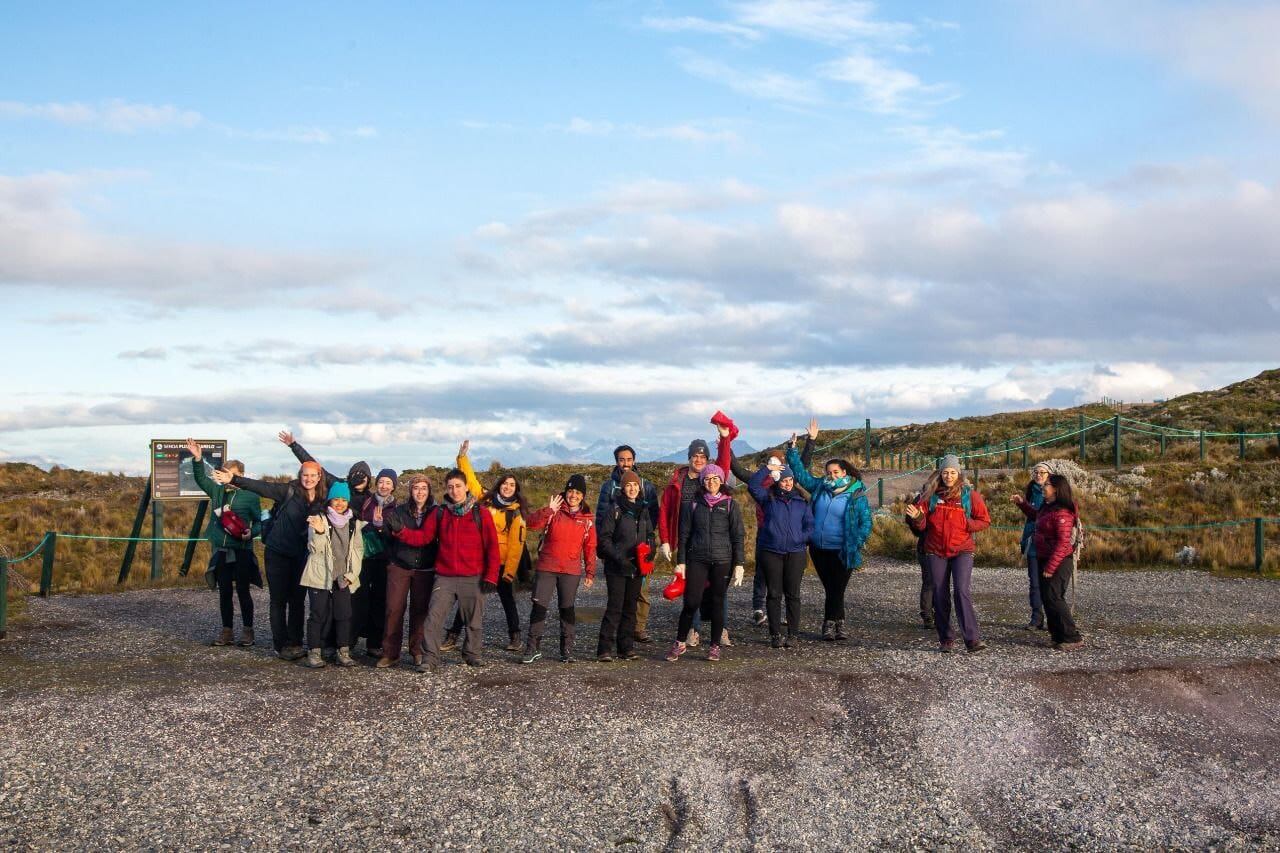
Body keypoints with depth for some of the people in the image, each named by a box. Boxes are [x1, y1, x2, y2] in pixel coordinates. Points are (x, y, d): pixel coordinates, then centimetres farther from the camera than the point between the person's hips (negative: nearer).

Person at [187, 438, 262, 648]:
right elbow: (201, 478, 9)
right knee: (224, 592, 9)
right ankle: (226, 631, 15)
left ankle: (247, 631, 9)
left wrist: (251, 532, -20)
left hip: (242, 551, -5)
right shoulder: (217, 491, 11)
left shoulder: (250, 495, -3)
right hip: (221, 551, 5)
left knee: (243, 591, 0)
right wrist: (197, 459, -6)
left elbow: (259, 522, -1)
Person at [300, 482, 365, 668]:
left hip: (343, 578, 3)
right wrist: (319, 532, -30)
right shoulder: (319, 519, -1)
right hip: (320, 576, -3)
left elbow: (358, 550, 11)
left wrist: (352, 574, 0)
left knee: (344, 614, 0)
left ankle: (343, 652, 7)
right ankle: (314, 653, 2)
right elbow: (314, 548, -10)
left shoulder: (354, 523, 11)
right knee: (319, 614, -3)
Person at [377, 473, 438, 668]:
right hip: (399, 567, 0)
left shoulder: (436, 513, 4)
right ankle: (390, 653, 0)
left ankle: (417, 652, 12)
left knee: (419, 610, 2)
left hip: (425, 570, 0)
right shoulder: (398, 511, 4)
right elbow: (387, 535, 2)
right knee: (394, 609, -6)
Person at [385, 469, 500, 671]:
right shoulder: (439, 514, 8)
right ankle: (431, 658, 1)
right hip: (445, 578, 2)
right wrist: (399, 530, -12)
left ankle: (472, 653, 26)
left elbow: (492, 546, -1)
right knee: (434, 617, -6)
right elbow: (422, 537, 4)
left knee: (474, 620, 7)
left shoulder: (480, 513, 0)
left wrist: (491, 576, -6)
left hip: (473, 578, -1)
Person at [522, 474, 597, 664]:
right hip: (545, 568, -1)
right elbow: (532, 524, -14)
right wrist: (548, 510, -26)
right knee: (539, 605, -3)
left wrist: (590, 573, 5)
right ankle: (533, 647, 6)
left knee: (567, 608, 7)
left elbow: (590, 547, 9)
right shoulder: (553, 512, 0)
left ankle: (567, 648, 16)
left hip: (571, 571, 1)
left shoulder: (588, 518, 6)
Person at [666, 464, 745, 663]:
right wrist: (681, 562, 3)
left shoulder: (730, 504, 4)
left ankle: (715, 646, 15)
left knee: (717, 603, 4)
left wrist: (738, 564, -4)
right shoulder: (694, 504, 7)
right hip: (697, 560, 0)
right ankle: (680, 643, 8)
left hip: (722, 561, 0)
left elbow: (738, 536, 2)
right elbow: (684, 534, 9)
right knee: (691, 602, -7)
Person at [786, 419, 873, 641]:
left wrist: (856, 544, -12)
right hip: (819, 549, 4)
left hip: (842, 552, -4)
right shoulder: (819, 487, 5)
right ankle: (836, 624, 14)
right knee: (832, 589, 9)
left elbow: (866, 523, -4)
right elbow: (799, 471, 12)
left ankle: (831, 624, 9)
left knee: (836, 589, 0)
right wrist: (793, 449, 5)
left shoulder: (857, 495, -6)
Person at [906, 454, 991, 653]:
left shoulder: (970, 495, 1)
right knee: (940, 595, 5)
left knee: (962, 590, -17)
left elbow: (985, 521, 3)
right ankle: (946, 639, 15)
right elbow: (921, 525, 6)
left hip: (962, 550, -2)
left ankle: (972, 638, -18)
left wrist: (967, 524, -14)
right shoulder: (931, 495, 4)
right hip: (936, 552, 3)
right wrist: (917, 517, -17)